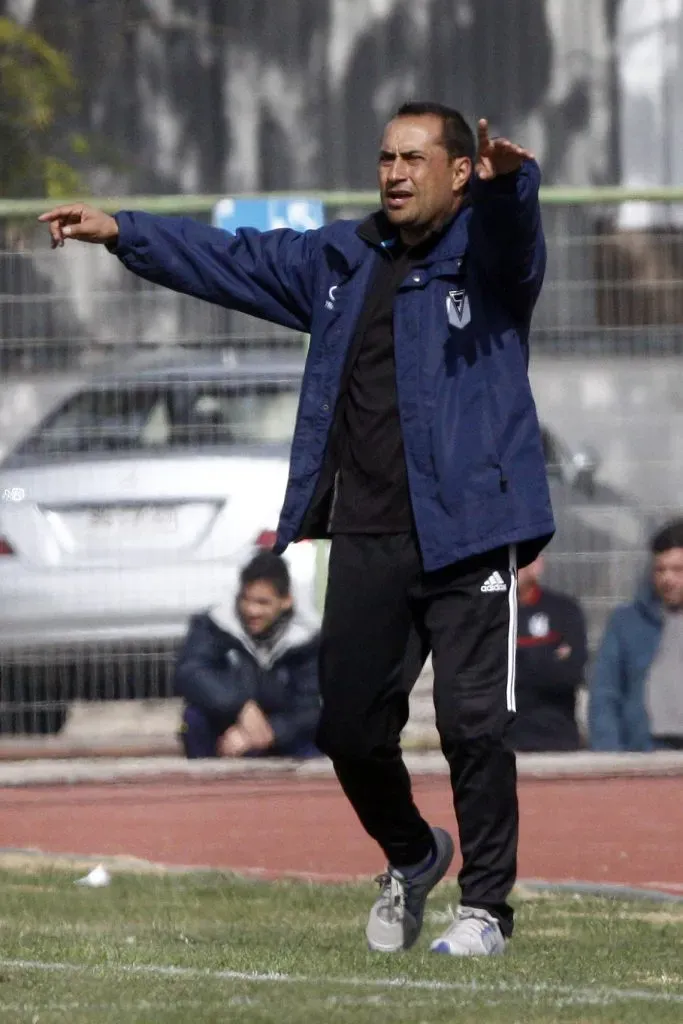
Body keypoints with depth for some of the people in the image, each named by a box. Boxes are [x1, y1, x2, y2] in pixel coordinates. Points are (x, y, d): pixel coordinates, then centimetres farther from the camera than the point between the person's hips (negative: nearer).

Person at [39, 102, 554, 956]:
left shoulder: (486, 253, -2)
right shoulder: (342, 261, 17)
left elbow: (511, 235, -25)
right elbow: (231, 260, 26)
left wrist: (510, 178, -49)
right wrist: (120, 232, 22)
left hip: (467, 540, -6)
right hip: (365, 542, 6)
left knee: (471, 721, -9)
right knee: (349, 728, 8)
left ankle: (485, 905, 3)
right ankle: (411, 858, 34)